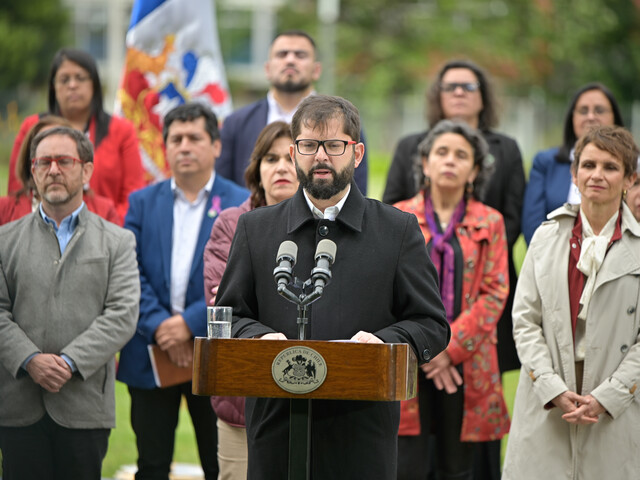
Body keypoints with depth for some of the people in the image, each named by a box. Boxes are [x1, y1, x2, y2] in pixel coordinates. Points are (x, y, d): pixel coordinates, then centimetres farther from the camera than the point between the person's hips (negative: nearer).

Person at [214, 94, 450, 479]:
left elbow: (432, 325, 7)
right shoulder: (256, 228, 14)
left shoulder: (399, 230, 10)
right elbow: (228, 316, 14)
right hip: (277, 428, 1)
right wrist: (260, 336, -8)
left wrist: (382, 341, -13)